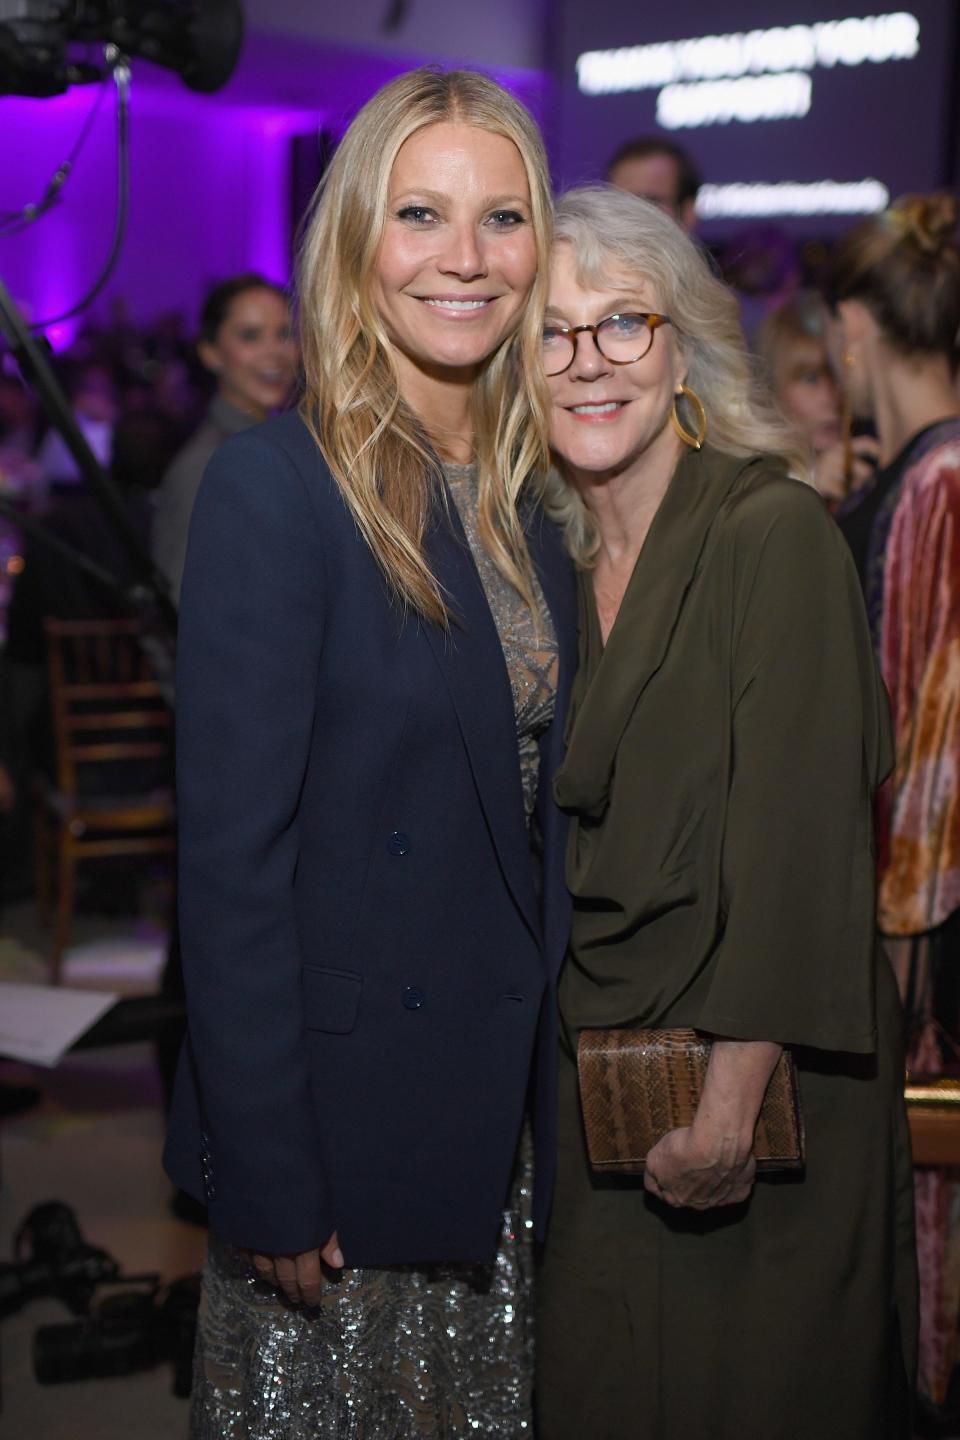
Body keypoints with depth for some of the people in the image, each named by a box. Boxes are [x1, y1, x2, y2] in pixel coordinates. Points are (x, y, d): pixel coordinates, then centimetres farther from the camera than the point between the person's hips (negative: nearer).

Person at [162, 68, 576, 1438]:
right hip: (347, 1098, -6)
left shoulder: (529, 501, 4)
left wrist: (550, 1089, 7)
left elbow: (529, 805, 9)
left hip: (505, 1103, 6)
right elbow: (232, 853, -18)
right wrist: (270, 1178, -18)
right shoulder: (275, 485, -17)